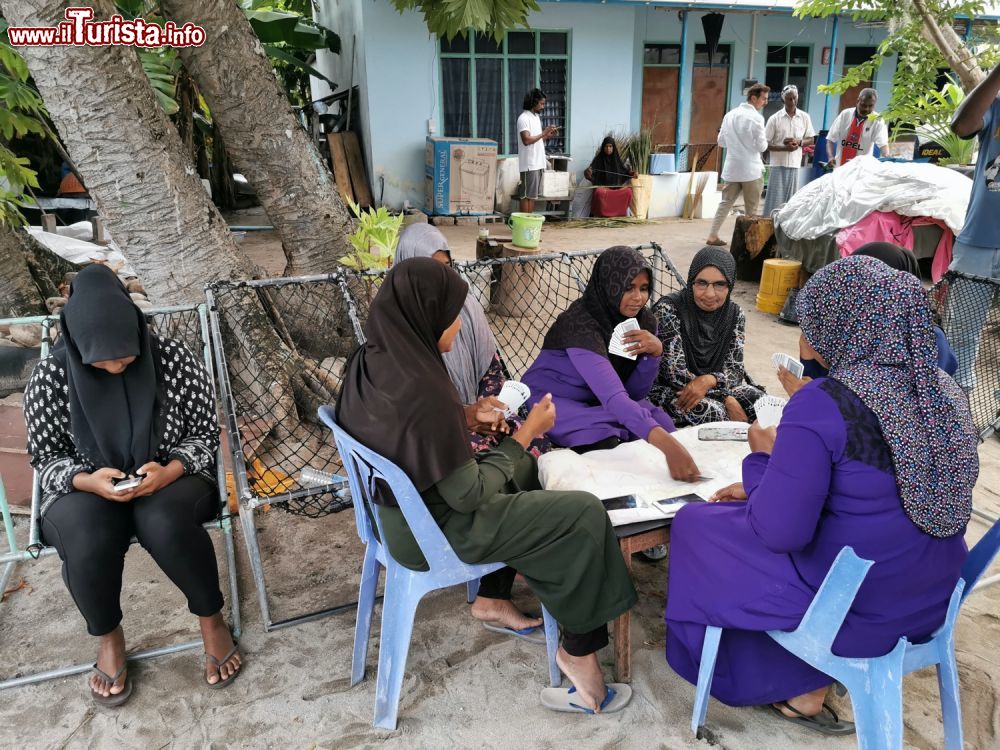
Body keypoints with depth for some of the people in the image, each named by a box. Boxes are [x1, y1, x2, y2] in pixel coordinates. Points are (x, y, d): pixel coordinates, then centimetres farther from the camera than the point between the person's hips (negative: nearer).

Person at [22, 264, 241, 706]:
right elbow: (45, 458, -2)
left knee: (164, 522, -35)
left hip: (171, 479, -1)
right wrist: (88, 480, -24)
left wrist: (168, 471, -26)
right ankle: (108, 636, 0)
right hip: (85, 489, 1)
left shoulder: (175, 362, -14)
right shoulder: (50, 377, -11)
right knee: (87, 539, -32)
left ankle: (211, 618, -7)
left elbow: (206, 435, -6)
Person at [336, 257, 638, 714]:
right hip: (435, 532, -8)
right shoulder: (422, 390, -33)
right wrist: (527, 432, -13)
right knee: (586, 517, 1)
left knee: (528, 471, 26)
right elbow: (469, 495, -24)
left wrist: (466, 418, 5)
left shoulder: (367, 362, -7)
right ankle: (578, 651, 17)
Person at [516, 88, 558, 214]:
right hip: (529, 164, -9)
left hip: (538, 163, 9)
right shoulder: (524, 118, -11)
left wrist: (548, 135, 6)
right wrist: (543, 133, -15)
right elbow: (526, 140, -21)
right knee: (527, 194, -5)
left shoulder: (536, 117, 17)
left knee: (533, 194, 10)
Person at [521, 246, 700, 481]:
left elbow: (634, 392, -3)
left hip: (594, 402, 7)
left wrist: (655, 353, -23)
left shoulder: (643, 321, -8)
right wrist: (664, 442, -56)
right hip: (552, 401, -6)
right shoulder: (581, 323, -31)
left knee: (662, 424, -16)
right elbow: (612, 396, -43)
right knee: (604, 443, -32)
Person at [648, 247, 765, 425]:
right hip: (665, 390, -5)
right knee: (713, 412, -31)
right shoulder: (668, 309, -19)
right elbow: (676, 375, -21)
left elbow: (735, 370, -4)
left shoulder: (735, 315, -2)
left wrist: (709, 380, -28)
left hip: (712, 389, 5)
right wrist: (726, 400, -23)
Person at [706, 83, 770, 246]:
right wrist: (764, 142, 9)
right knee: (751, 210, 4)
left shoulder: (730, 115, 6)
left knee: (726, 203, 11)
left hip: (732, 168, 6)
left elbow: (721, 142, 11)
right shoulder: (756, 117, -12)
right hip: (751, 170, -5)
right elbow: (762, 146, -12)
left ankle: (713, 235, 6)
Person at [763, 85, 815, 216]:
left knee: (791, 200, 7)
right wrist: (784, 148, -17)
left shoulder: (804, 117, 5)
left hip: (795, 164, 3)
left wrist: (798, 142, -9)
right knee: (775, 199, -3)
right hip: (778, 164, -3)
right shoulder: (774, 118, -3)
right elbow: (765, 144, -4)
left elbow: (811, 140, 11)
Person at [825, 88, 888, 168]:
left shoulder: (878, 120, -5)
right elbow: (830, 139, 0)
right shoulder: (845, 114, 0)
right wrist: (830, 157, -17)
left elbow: (883, 144, -16)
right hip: (839, 167, 2)